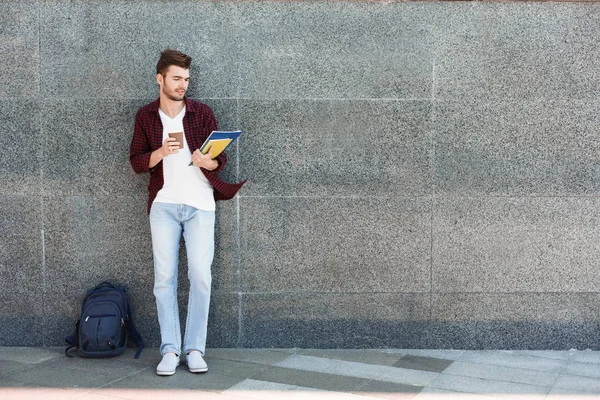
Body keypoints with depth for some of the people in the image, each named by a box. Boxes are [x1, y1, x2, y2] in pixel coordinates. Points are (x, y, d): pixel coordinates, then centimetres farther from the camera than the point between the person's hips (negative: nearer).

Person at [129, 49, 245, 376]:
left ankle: (195, 348, 5)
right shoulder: (146, 116, 6)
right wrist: (161, 152, -15)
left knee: (200, 276, -5)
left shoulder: (202, 113, 3)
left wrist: (209, 162, -20)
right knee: (164, 277, -1)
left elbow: (221, 157, 4)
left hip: (200, 204, 0)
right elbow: (137, 161, 5)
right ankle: (170, 349, 7)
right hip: (163, 204, 1)